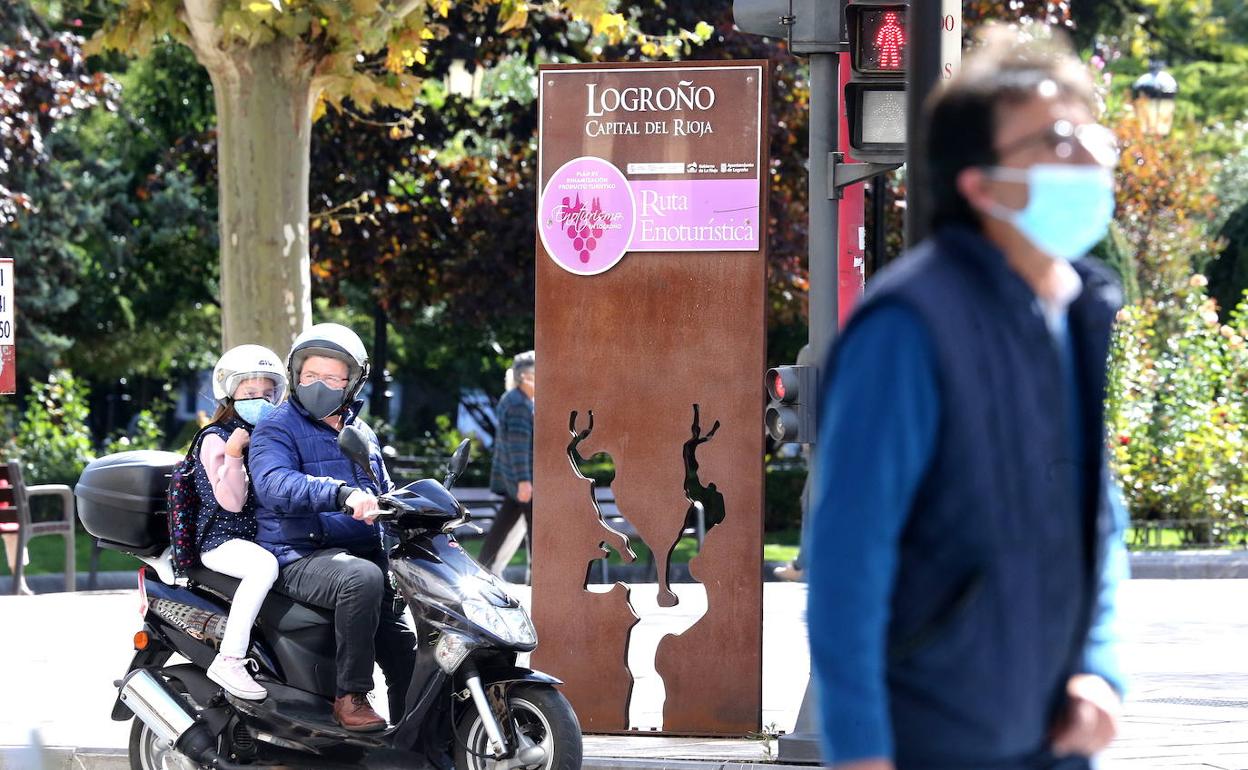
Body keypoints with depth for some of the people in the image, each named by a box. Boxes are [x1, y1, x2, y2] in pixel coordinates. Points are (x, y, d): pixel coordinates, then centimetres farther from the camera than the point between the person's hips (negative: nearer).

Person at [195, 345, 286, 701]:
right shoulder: (216, 439, -5)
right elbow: (231, 501, -14)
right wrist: (233, 454, -24)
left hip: (266, 536, 8)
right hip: (223, 540, -8)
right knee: (264, 566, -37)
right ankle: (229, 660, -39)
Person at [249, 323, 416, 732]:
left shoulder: (362, 434, 22)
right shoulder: (277, 430, -2)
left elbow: (383, 499, 32)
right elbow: (276, 484, -23)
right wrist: (343, 494, -38)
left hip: (366, 553, 7)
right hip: (301, 557, -7)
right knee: (362, 578, -37)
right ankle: (351, 696, -30)